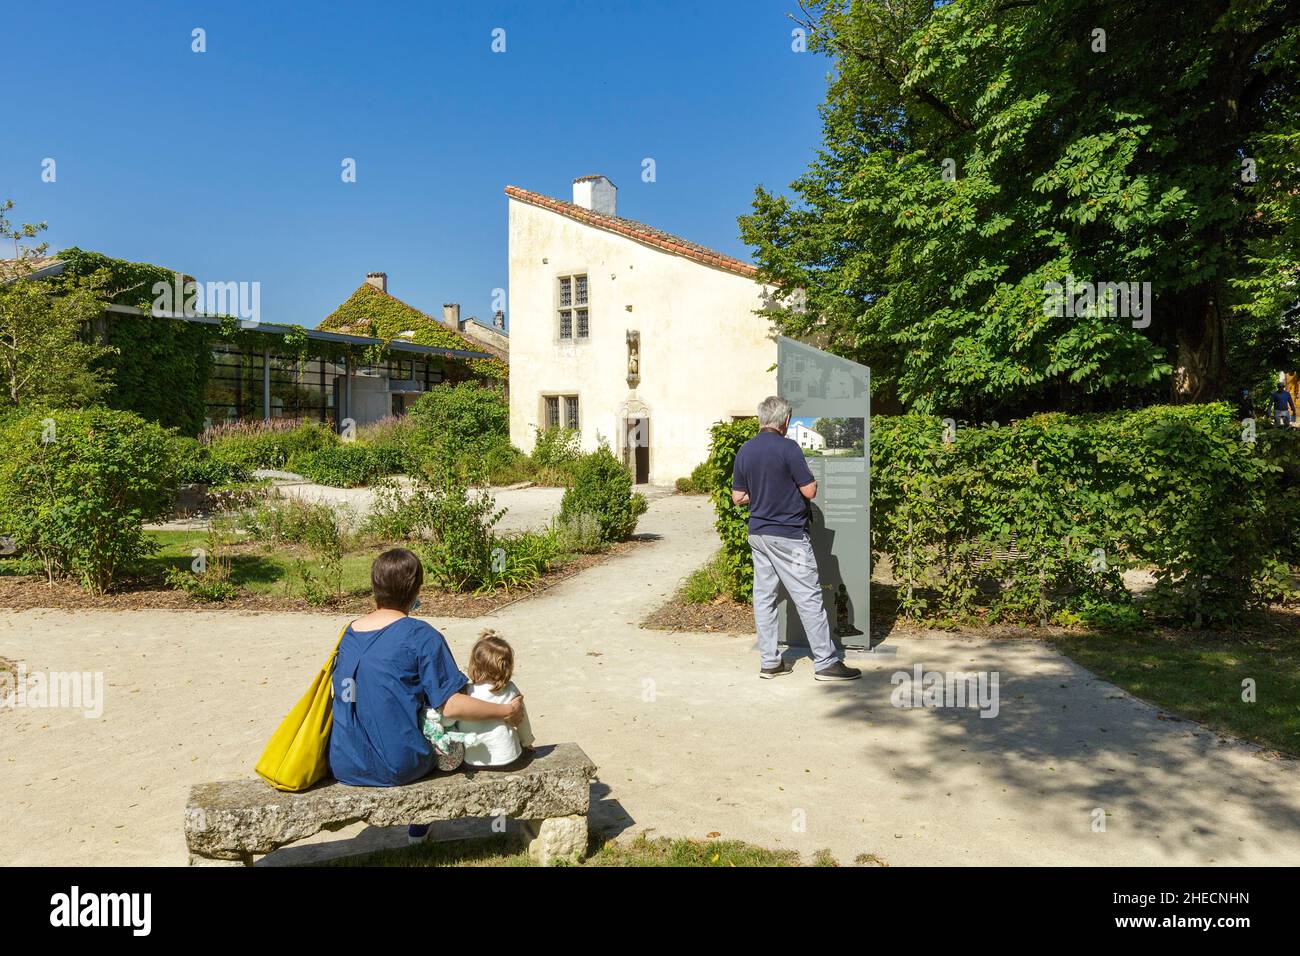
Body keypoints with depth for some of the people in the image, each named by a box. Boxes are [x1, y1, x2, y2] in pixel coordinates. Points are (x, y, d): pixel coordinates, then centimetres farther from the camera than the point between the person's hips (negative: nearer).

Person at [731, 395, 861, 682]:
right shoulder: (787, 448, -15)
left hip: (757, 534, 7)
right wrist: (807, 475, 7)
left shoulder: (744, 451, 4)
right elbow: (810, 491, -13)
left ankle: (769, 661, 15)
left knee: (764, 596, 10)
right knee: (809, 597, 0)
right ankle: (826, 662, 5)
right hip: (788, 535, -7)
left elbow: (738, 496, 9)